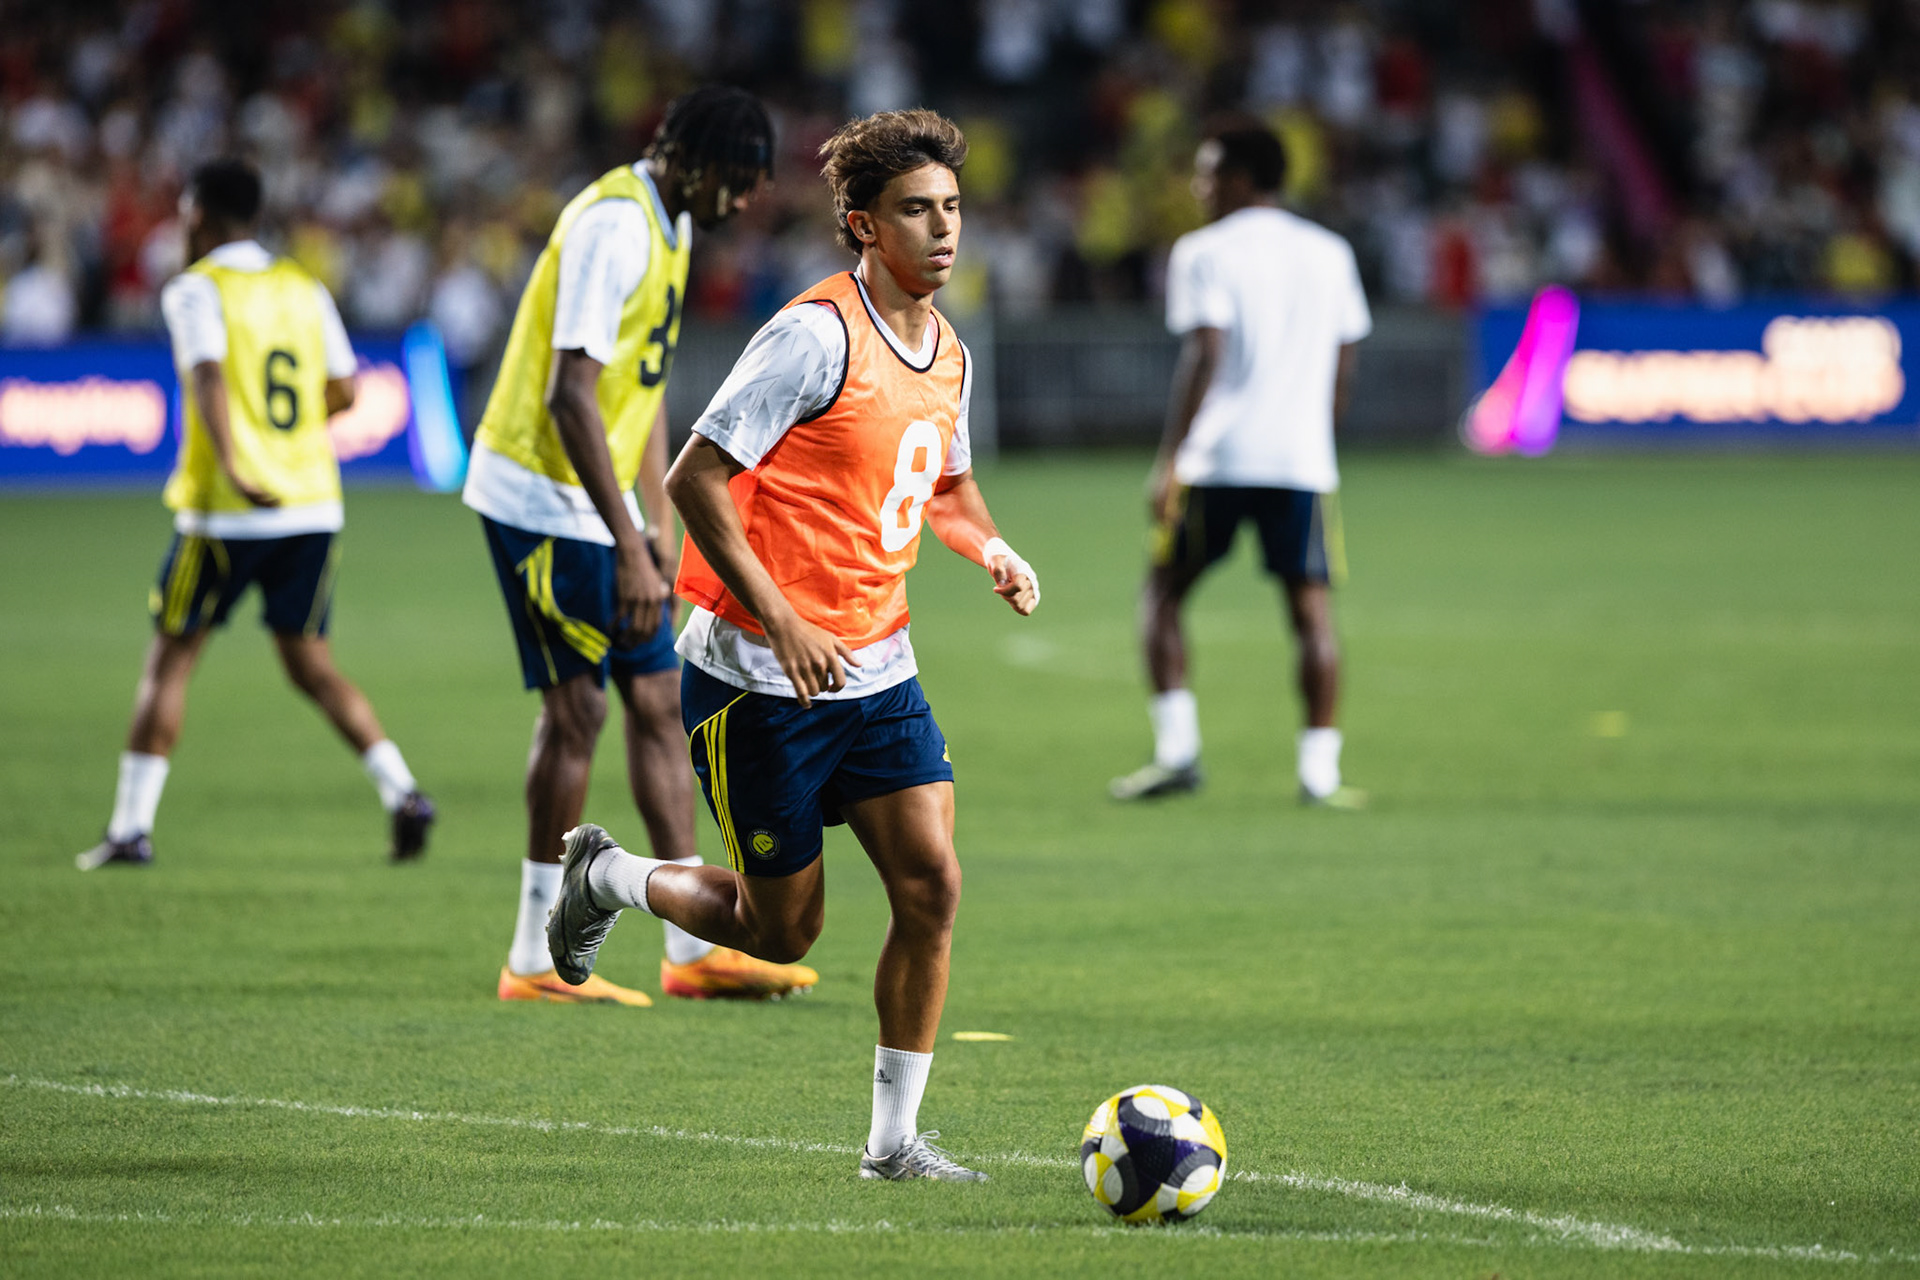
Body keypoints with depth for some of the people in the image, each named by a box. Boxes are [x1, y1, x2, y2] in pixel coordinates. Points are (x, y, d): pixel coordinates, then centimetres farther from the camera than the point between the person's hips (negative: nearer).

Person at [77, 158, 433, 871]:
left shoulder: (196, 290, -5)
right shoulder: (305, 289, 12)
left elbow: (209, 377, -21)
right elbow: (343, 393, 13)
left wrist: (232, 463, -34)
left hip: (227, 513, -5)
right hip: (314, 507, 5)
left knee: (170, 658, 6)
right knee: (309, 661, 11)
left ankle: (131, 826, 6)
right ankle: (401, 791, -6)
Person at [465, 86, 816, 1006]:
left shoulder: (670, 225, 12)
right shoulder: (613, 225, -20)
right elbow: (571, 395, -25)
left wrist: (659, 526, 16)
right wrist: (629, 547, -27)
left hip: (595, 506, 10)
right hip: (541, 498, -10)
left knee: (659, 700, 7)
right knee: (575, 706, -8)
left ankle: (694, 947, 9)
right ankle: (537, 958, -2)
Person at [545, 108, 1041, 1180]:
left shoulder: (949, 354, 8)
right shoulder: (818, 336, -18)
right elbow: (696, 478, -19)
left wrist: (992, 549, 5)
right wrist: (783, 621, -24)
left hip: (878, 676, 7)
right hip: (761, 682, -7)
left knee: (931, 883, -8)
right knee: (784, 931, 3)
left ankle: (896, 1138, 2)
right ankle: (608, 876, 31)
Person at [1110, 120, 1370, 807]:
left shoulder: (1204, 253, -2)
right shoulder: (1330, 254, 14)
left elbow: (1204, 358, -12)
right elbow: (1342, 368, 15)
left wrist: (1170, 461, -12)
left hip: (1216, 460, -4)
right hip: (1302, 457, 4)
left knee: (1163, 592, 9)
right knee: (1309, 604, 4)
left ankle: (1177, 746, -1)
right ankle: (1320, 767, -2)